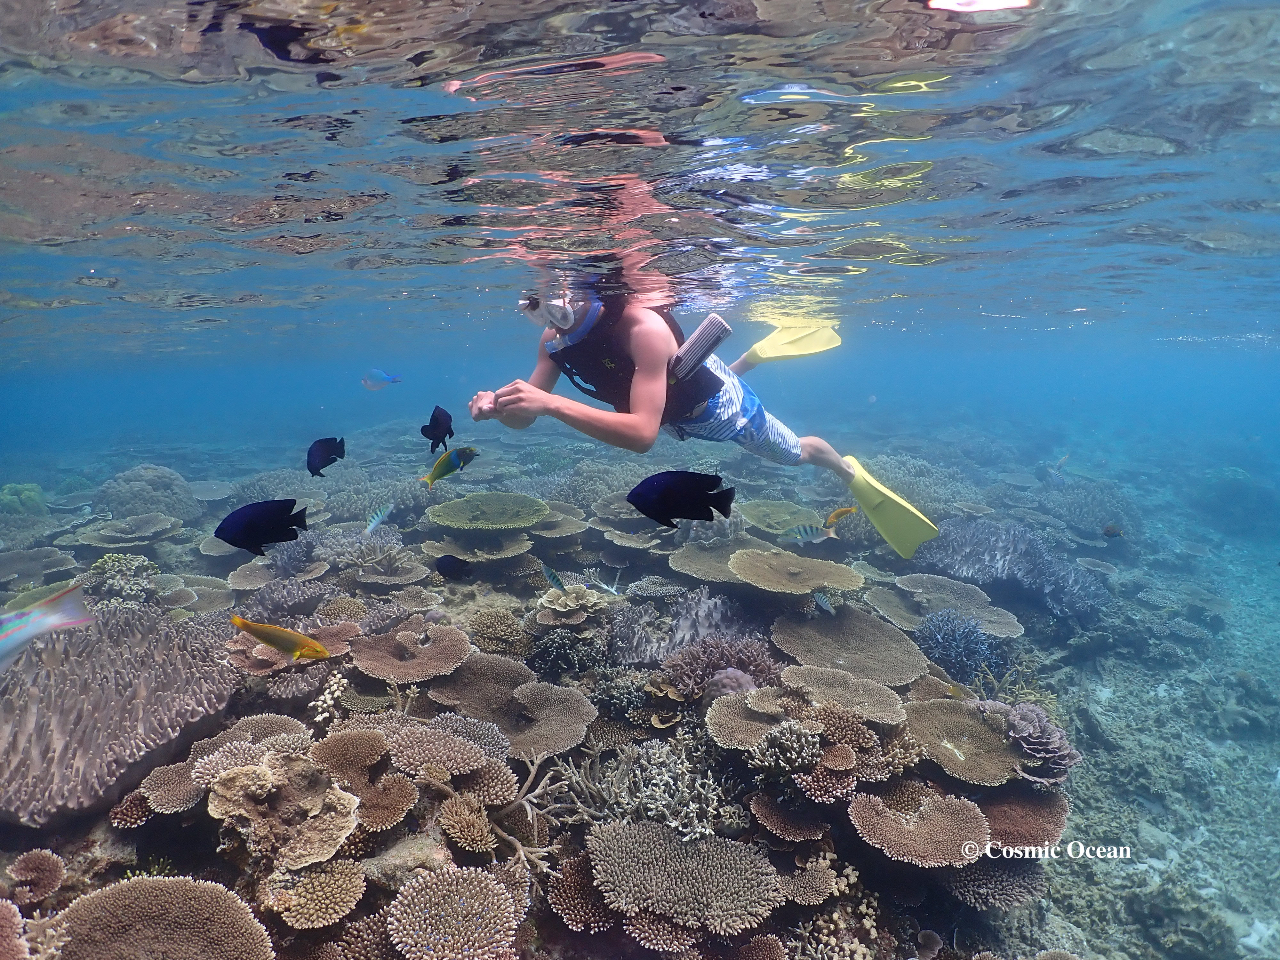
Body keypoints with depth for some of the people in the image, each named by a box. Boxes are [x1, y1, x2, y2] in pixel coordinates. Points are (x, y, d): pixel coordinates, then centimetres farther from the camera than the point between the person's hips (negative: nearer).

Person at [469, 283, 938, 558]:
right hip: (677, 413, 6)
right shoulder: (554, 339, -26)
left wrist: (551, 403, -65)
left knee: (792, 452, 19)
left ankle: (849, 471, 48)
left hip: (715, 406, -6)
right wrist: (495, 405, -47)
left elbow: (642, 434, -57)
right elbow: (525, 417, -23)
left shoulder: (642, 326, -47)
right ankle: (754, 355, 62)